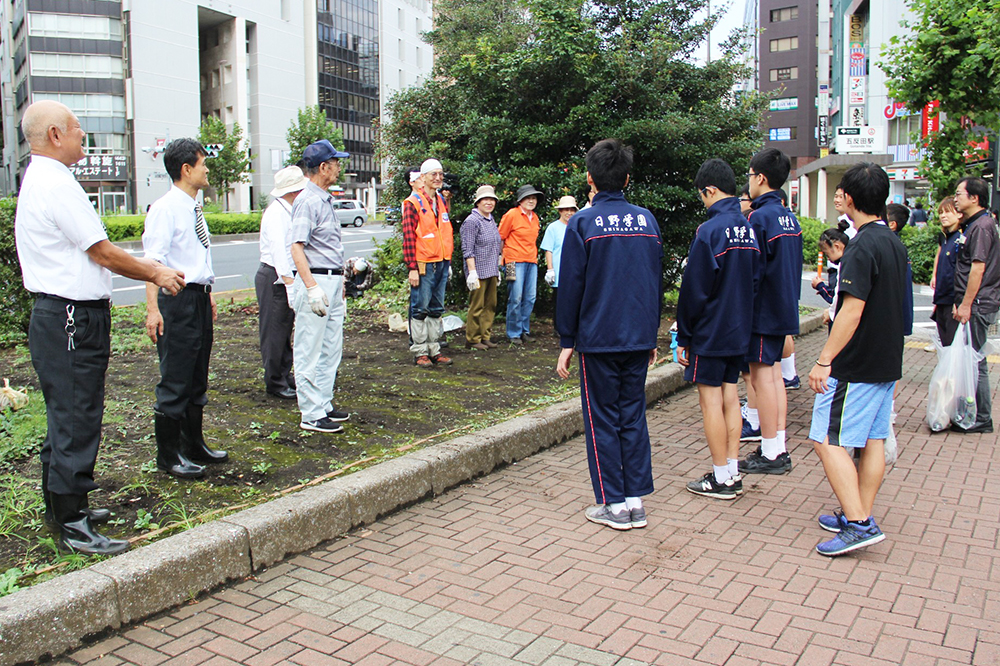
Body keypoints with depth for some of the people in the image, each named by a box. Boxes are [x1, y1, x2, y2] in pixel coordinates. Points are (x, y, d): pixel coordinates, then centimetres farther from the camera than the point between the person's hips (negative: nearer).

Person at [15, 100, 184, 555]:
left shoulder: (38, 180, 17)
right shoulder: (57, 183, -17)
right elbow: (103, 253, -15)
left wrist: (150, 267, 17)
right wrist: (157, 274, -2)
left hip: (58, 316, 11)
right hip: (72, 319, -11)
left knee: (65, 416, 19)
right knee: (75, 419, -4)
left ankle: (62, 505, 32)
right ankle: (73, 526, 4)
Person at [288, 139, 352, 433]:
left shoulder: (325, 200, 16)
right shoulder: (307, 201, -13)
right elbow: (296, 247, -21)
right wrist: (312, 287, -28)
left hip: (333, 282, 10)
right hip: (316, 280, -10)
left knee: (330, 350, 15)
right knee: (310, 352, -3)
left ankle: (324, 405, 24)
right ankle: (311, 415, 1)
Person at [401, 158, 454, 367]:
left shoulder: (442, 202, 15)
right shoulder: (413, 203, -7)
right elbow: (408, 238, -11)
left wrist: (448, 261, 16)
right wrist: (412, 267, -16)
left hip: (442, 263, 7)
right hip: (423, 264, -7)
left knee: (436, 310, 12)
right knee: (420, 309, 0)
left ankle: (434, 350, 20)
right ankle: (420, 352, 7)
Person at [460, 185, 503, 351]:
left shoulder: (491, 220, 16)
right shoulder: (472, 221, -9)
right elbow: (468, 250, -14)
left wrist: (497, 269, 23)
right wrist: (472, 272, -19)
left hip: (491, 271, 8)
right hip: (478, 271, -8)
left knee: (490, 305, 11)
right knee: (477, 306, -4)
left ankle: (485, 336, 20)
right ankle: (472, 339, 5)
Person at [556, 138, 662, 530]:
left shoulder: (582, 223, -8)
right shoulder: (647, 221, 7)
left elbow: (571, 287, -7)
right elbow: (656, 283, 12)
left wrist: (567, 342, 0)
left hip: (598, 339, -4)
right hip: (639, 337, 5)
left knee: (603, 420, 5)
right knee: (633, 415, 12)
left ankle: (615, 505, 9)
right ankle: (636, 501, 15)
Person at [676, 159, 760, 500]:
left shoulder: (710, 230, -17)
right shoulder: (749, 229, 6)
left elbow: (694, 289, -15)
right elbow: (755, 280, 13)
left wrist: (683, 336, -7)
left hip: (710, 331, -8)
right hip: (739, 330, 8)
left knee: (711, 398, 0)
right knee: (730, 395, 13)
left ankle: (721, 478, 7)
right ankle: (733, 472, 19)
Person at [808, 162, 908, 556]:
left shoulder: (862, 247, -18)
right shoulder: (895, 244, 10)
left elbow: (853, 310, -23)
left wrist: (824, 360, -21)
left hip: (855, 367, -9)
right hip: (887, 362, 9)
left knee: (829, 441, -5)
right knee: (873, 440, 13)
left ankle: (859, 523, -9)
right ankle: (862, 517, 21)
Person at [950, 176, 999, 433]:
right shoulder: (973, 224, 16)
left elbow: (978, 268, -20)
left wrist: (966, 304, -19)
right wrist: (960, 303, 20)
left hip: (979, 305, -10)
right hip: (973, 303, 10)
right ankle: (971, 412, 21)